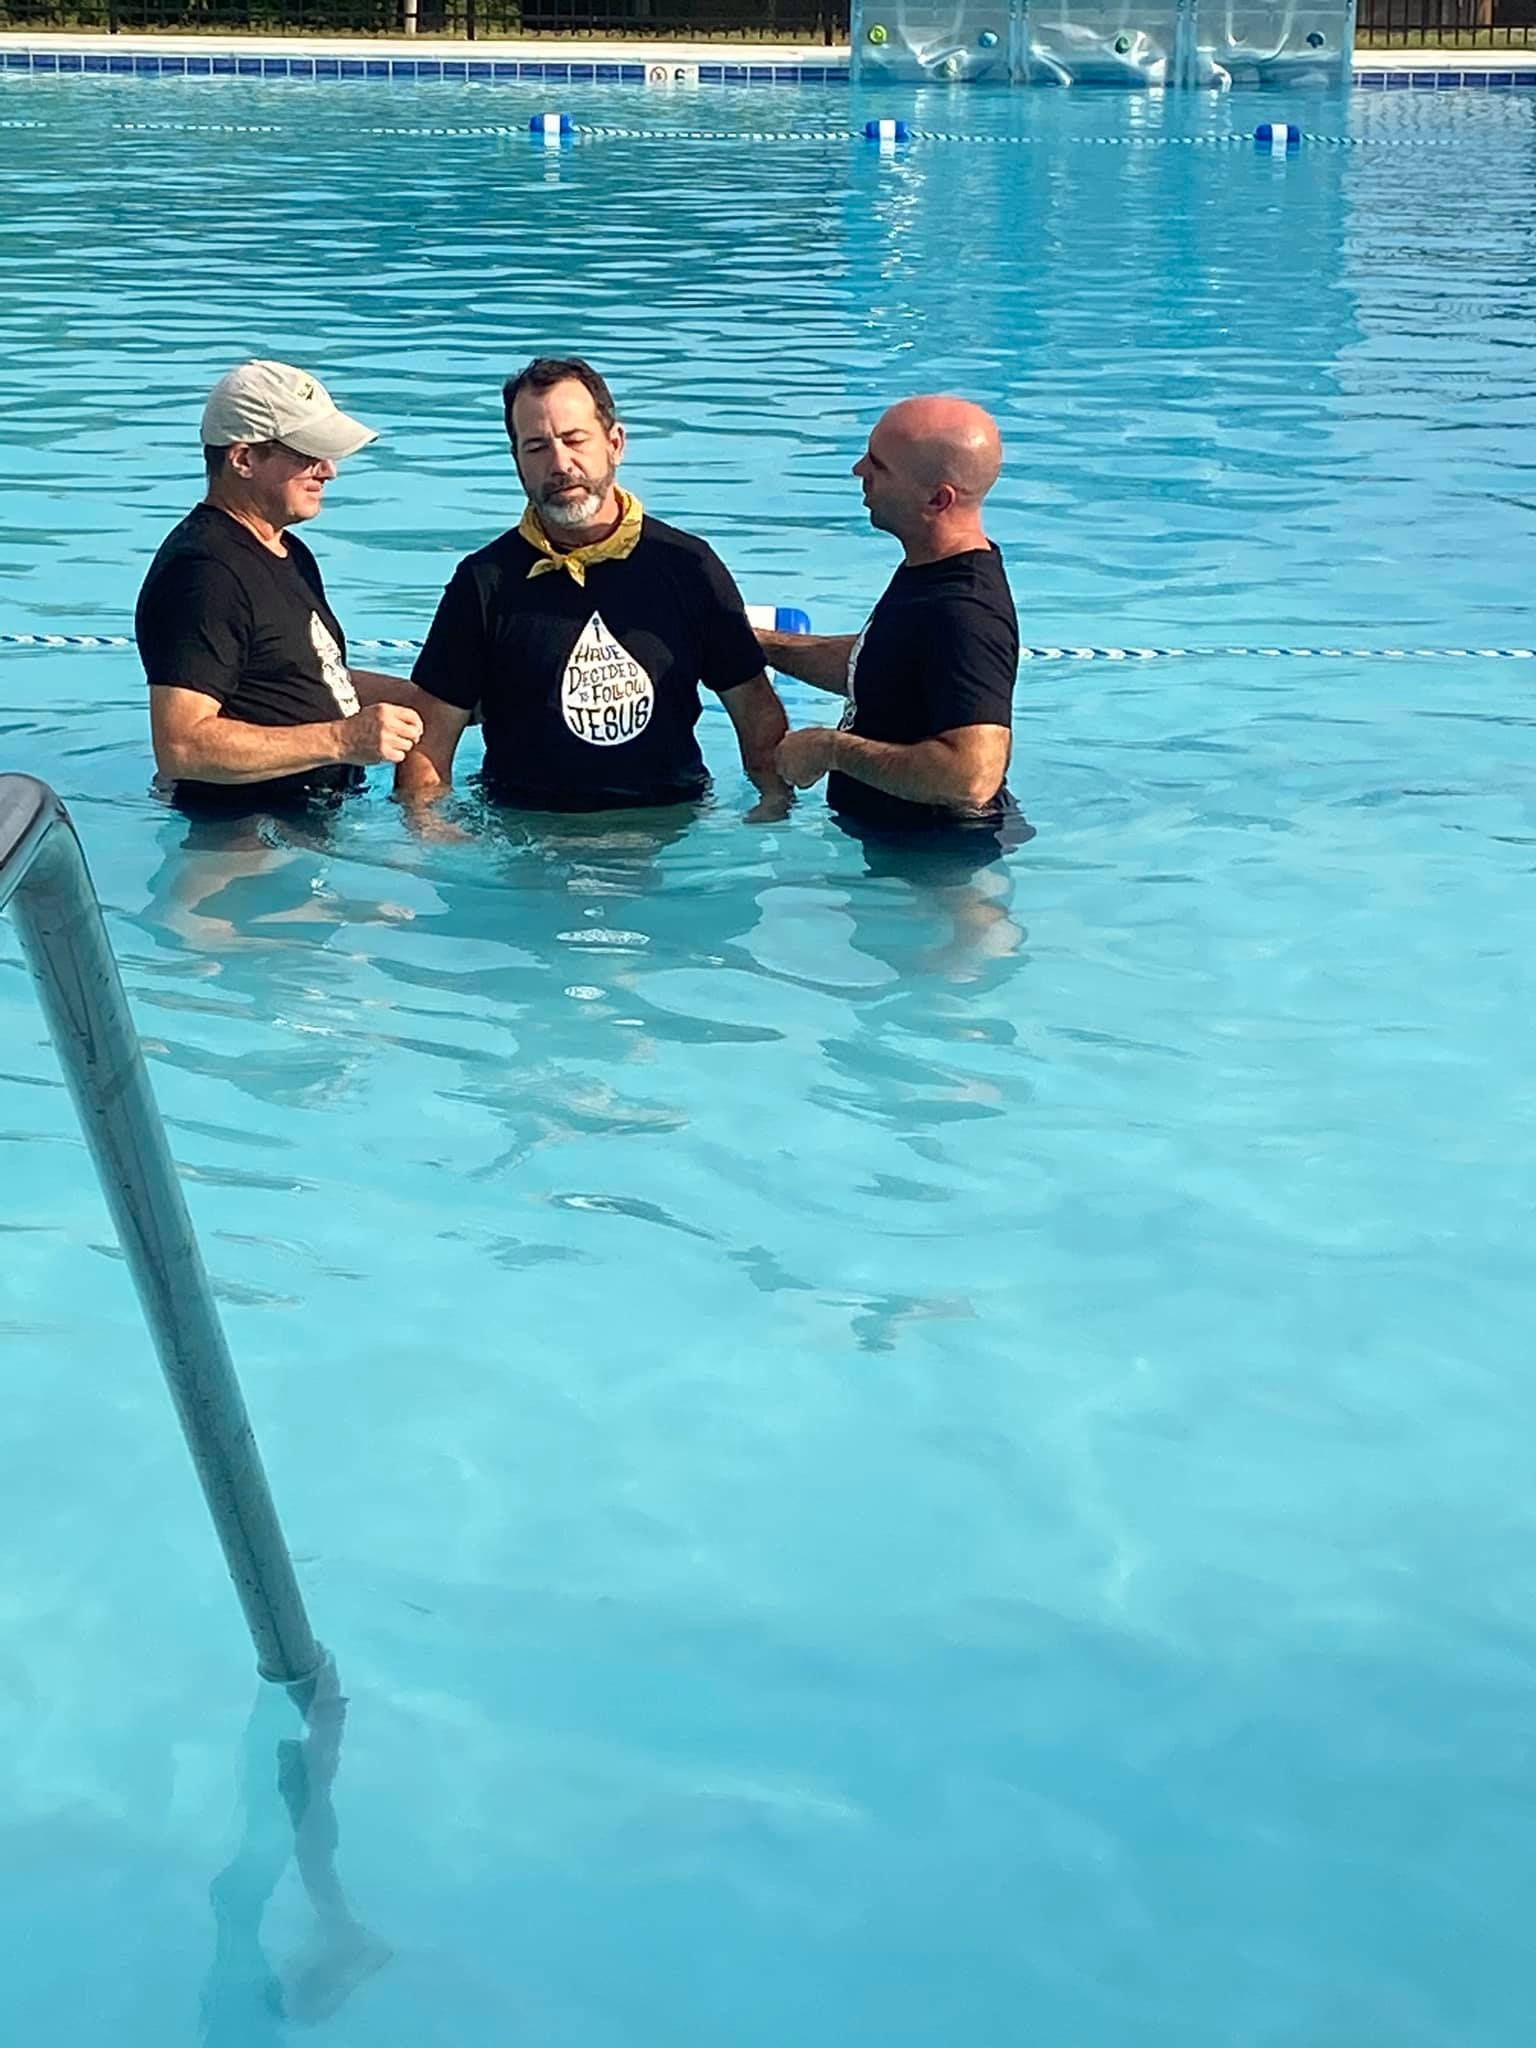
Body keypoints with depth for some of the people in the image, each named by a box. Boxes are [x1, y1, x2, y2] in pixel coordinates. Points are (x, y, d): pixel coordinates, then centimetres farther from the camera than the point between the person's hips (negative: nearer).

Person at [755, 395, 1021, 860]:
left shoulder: (964, 616, -31)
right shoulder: (929, 573, 3)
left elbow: (973, 776, -41)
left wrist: (831, 748, -30)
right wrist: (763, 643, 16)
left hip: (939, 859, -10)